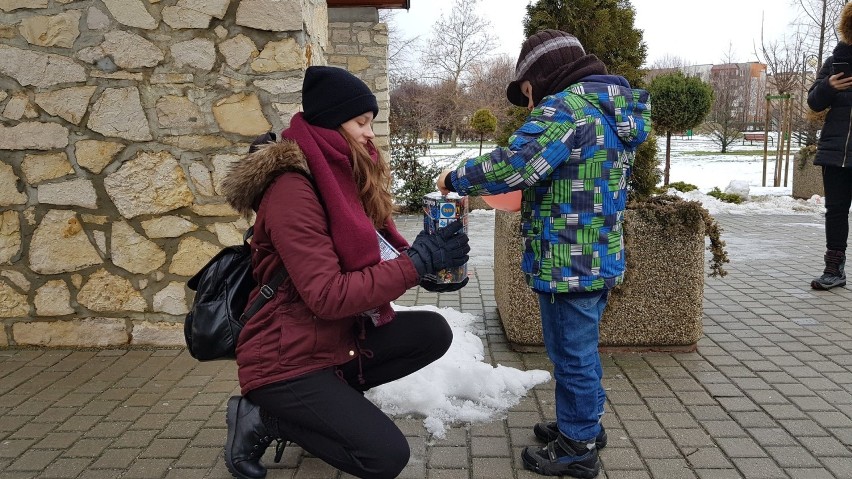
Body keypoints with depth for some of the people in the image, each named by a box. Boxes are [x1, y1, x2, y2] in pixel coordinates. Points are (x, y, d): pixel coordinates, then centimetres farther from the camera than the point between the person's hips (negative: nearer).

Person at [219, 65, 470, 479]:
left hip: (338, 338, 9)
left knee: (433, 332, -3)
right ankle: (265, 418, 3)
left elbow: (377, 249, 8)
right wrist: (418, 263, -24)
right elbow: (328, 296, -27)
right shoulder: (292, 189, -22)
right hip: (286, 359, -9)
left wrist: (427, 260, -13)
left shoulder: (343, 173, 6)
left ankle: (332, 394, 6)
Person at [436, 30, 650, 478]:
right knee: (581, 349, 22)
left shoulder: (565, 107, -17)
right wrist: (529, 199, 19)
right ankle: (584, 425, 38)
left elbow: (513, 164, -28)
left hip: (568, 265, -10)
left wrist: (456, 178, -14)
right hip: (599, 257, 10)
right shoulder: (610, 108, 14)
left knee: (572, 355, 4)